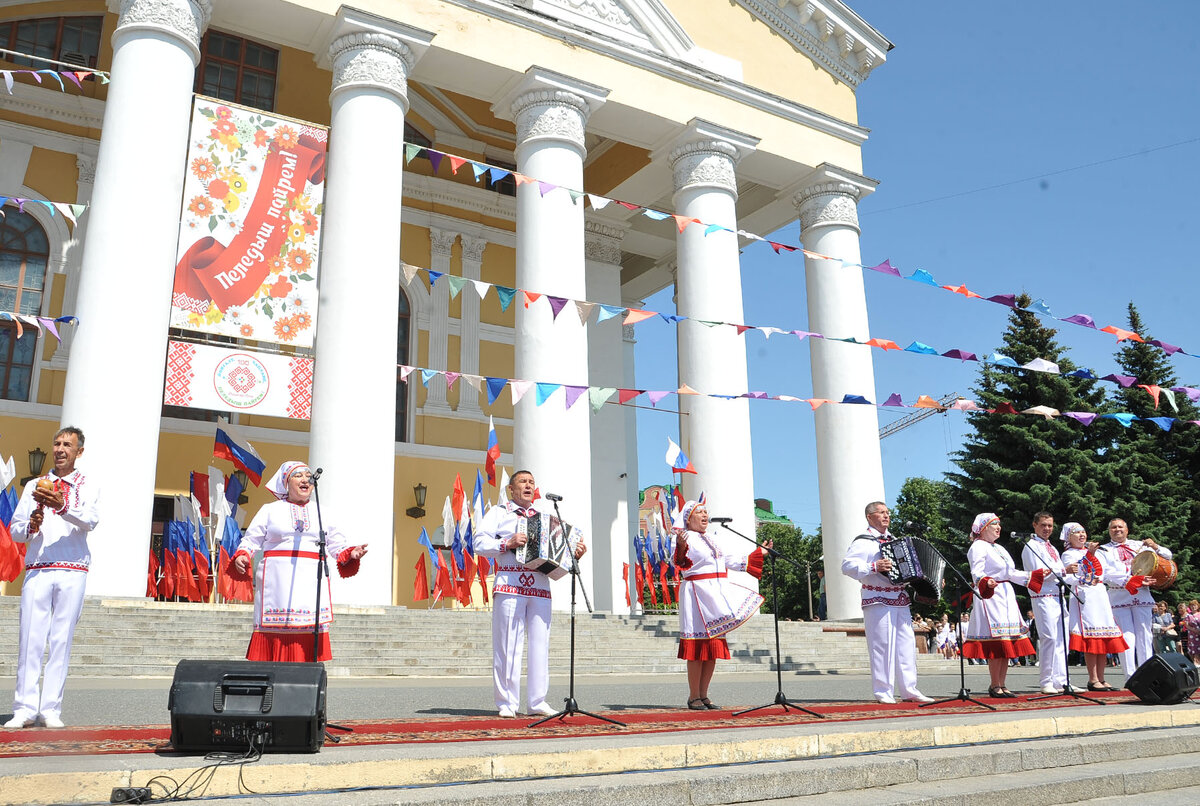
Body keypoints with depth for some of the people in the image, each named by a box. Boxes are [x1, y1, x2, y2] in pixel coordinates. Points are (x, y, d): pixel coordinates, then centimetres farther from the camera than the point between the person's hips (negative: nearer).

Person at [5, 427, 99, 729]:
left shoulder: (88, 487, 11)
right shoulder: (34, 485, 17)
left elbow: (90, 521, -8)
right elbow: (14, 531, 12)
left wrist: (62, 506, -25)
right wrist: (31, 526, -10)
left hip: (73, 571, -1)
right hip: (37, 570, 2)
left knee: (62, 639, -3)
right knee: (30, 637, -5)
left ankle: (51, 709, 0)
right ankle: (25, 709, 0)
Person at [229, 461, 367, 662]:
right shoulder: (270, 510, 14)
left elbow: (338, 544, 16)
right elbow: (250, 540, 11)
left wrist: (351, 553, -4)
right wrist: (241, 557, -9)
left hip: (311, 584, 2)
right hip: (277, 583, -1)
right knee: (275, 630, -8)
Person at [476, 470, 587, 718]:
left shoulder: (545, 519, 25)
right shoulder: (498, 512, 12)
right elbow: (480, 543, 0)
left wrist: (575, 552, 1)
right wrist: (507, 544, -13)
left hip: (540, 586, 4)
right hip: (509, 584, -4)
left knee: (540, 643, 1)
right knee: (507, 644, -5)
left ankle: (538, 701, 8)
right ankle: (507, 703, 2)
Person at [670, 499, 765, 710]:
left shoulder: (715, 539, 20)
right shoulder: (685, 537, -3)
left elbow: (735, 558, 27)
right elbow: (679, 562, -21)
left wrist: (760, 553, 30)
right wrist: (680, 547, -41)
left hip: (718, 596, 7)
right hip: (697, 594, -7)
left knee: (713, 647, 7)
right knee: (698, 646, -8)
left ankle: (704, 696, 14)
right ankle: (693, 697, -1)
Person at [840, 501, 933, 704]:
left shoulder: (893, 540, 22)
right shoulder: (863, 541, -5)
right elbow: (847, 565, -16)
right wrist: (873, 567, -26)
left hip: (900, 600, 8)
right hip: (878, 601, -8)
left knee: (907, 644, 7)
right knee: (882, 645, -6)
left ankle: (909, 689, 14)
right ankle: (884, 692, 0)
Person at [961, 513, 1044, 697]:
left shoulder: (999, 549, 23)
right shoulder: (978, 547, -6)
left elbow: (1011, 573, 26)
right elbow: (977, 573, -18)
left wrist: (1036, 575, 26)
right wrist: (986, 582, -38)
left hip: (1006, 596, 9)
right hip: (990, 597, -9)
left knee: (1008, 643, 5)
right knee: (997, 642, -12)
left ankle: (1002, 685, 9)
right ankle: (994, 686, -7)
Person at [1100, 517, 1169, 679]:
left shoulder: (1140, 545, 15)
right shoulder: (1105, 550, 7)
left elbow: (1167, 556, 19)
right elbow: (1109, 574, -6)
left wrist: (1155, 547, -3)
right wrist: (1133, 580, -17)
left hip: (1142, 595, 2)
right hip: (1119, 597, -2)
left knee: (1145, 635, 1)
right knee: (1127, 636, -7)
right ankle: (1130, 678, -5)